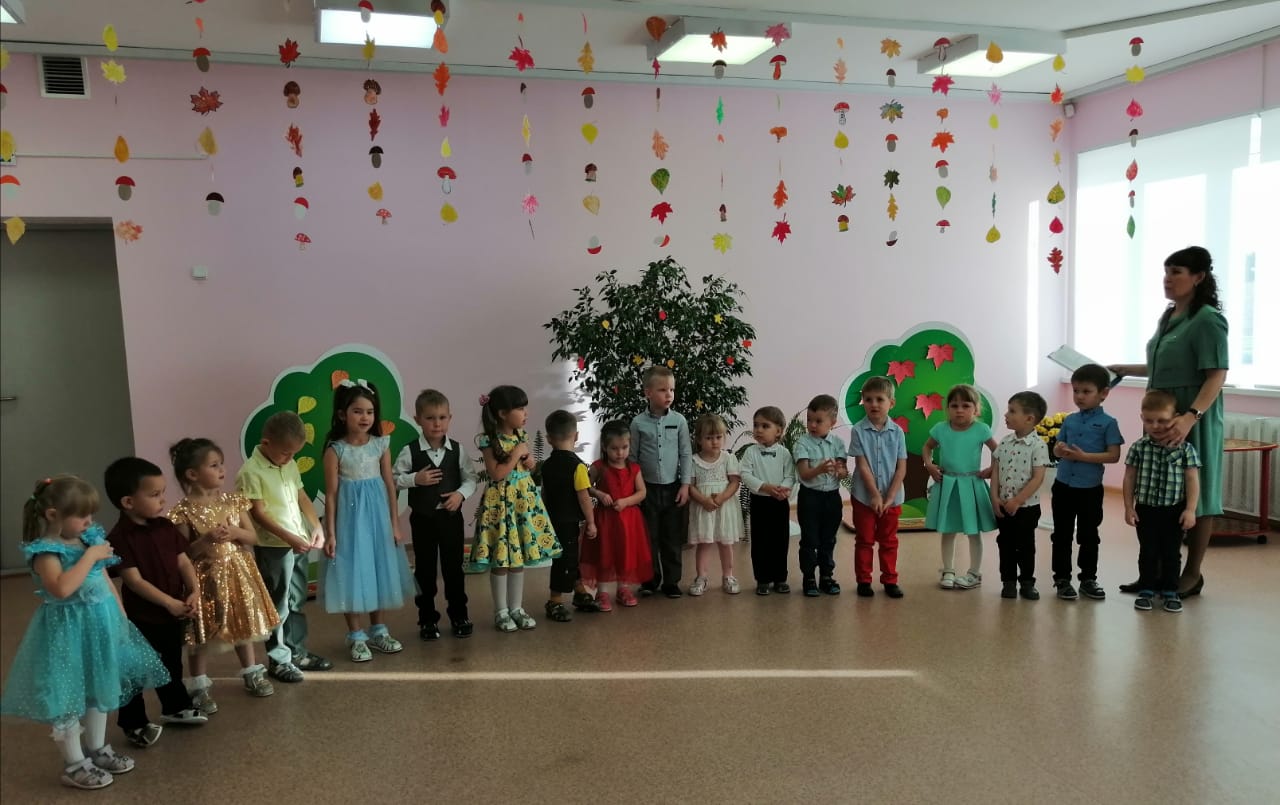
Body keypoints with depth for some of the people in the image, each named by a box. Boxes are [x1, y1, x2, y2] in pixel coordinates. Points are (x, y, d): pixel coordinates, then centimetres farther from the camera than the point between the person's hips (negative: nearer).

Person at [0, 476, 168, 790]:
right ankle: (74, 764, 19)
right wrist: (90, 555, -29)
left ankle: (97, 750, 36)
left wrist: (121, 617, 12)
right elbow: (62, 588, -36)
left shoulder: (90, 539, 3)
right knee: (68, 696, 4)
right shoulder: (45, 551, -19)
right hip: (68, 630, -8)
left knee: (101, 688, 19)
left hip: (101, 624, 8)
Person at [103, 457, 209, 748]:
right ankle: (134, 724, 23)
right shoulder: (120, 538, -20)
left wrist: (194, 592, -14)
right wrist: (169, 603, -26)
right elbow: (134, 580, -22)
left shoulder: (165, 527, 0)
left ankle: (175, 707, 40)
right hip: (142, 617, -6)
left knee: (172, 664, 22)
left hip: (175, 613, 6)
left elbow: (183, 562, 1)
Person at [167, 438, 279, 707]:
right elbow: (182, 553, -11)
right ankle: (199, 687, 18)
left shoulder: (233, 501, 1)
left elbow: (253, 537, 4)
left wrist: (236, 533, -15)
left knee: (244, 625, 16)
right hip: (205, 578, -4)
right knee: (201, 634, 5)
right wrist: (206, 539, -25)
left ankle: (252, 674, 32)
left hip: (237, 574, 5)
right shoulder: (184, 511, -12)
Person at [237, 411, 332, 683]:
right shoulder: (251, 472, -15)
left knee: (297, 602, 17)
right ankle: (278, 659, 16)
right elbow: (257, 514, -18)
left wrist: (316, 526, -2)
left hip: (299, 544, 7)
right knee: (277, 605, 3)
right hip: (272, 547, -7)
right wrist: (289, 537, -23)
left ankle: (297, 652, 29)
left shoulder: (290, 465, 7)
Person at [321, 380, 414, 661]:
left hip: (377, 515, 4)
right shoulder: (335, 449, -9)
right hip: (350, 516, -3)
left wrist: (395, 524, 3)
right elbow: (331, 494, -7)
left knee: (380, 571, 11)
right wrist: (330, 533, -9)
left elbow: (390, 485, 4)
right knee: (352, 573, 1)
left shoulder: (381, 444, 0)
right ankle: (356, 637, 15)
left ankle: (378, 631, 26)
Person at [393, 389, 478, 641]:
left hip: (451, 516, 1)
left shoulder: (458, 450, -3)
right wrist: (415, 479, -19)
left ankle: (459, 615, 24)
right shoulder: (410, 452, -8)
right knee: (425, 569, 9)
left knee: (454, 566, 10)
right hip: (423, 518, -1)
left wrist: (461, 493, -16)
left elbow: (471, 478, 1)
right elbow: (394, 479, -5)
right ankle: (427, 619, 21)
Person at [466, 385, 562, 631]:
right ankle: (501, 611, 13)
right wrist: (516, 454, -16)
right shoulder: (490, 441, -14)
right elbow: (496, 474, -19)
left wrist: (527, 457, -5)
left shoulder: (522, 435, 6)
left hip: (524, 498, 6)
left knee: (519, 556, 11)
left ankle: (516, 607, 22)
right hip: (501, 501, -6)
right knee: (500, 559, 1)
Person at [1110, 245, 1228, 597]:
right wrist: (1124, 369, 18)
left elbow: (1217, 375, -20)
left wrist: (1190, 417, -30)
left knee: (1193, 496, 3)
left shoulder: (1207, 319, -13)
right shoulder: (1169, 317, 12)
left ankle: (1192, 574, 14)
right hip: (1162, 419, 8)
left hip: (1192, 422, -8)